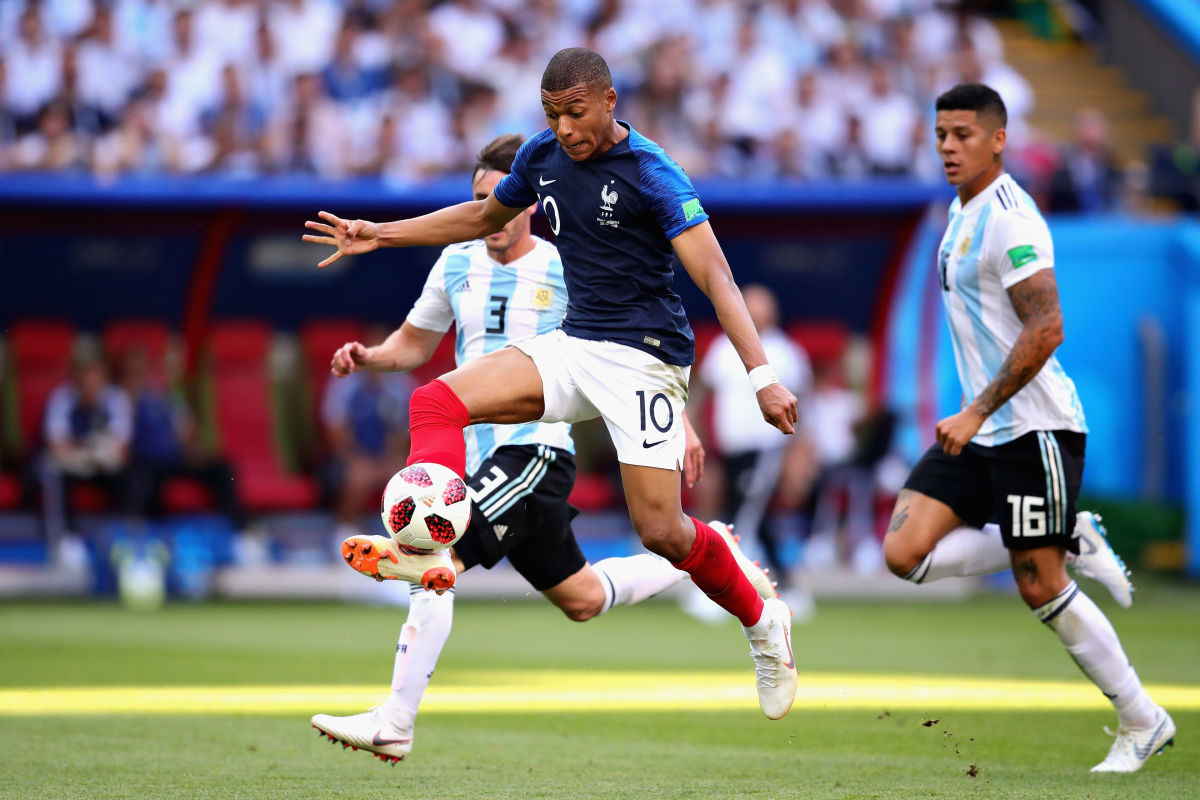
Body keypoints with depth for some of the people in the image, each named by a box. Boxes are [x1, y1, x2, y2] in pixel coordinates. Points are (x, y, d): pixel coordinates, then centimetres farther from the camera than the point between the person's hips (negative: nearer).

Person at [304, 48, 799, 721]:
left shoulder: (651, 175, -15)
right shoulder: (543, 156, 6)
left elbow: (715, 276, -21)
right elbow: (485, 217, 27)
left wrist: (762, 375, -30)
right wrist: (380, 235, 23)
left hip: (645, 355, -6)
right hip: (574, 347, 6)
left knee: (661, 530, -10)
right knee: (437, 403, -15)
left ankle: (763, 622, 15)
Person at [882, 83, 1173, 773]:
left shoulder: (1010, 217, -16)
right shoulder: (963, 211, 14)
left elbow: (1046, 329, -24)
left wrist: (976, 413, -24)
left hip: (1033, 428, -9)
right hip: (981, 428, 9)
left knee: (1041, 588, -5)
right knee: (905, 553, -5)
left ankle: (1143, 721, 10)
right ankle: (1072, 544, 9)